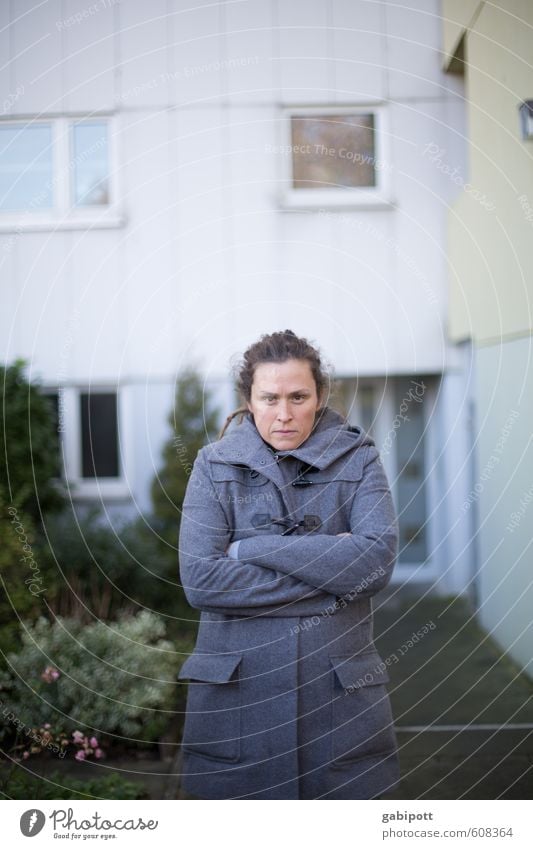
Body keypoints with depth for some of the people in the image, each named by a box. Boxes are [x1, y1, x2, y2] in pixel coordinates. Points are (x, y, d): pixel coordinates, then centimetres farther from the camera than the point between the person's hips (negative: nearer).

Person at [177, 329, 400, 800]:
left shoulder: (358, 459, 2)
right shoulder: (215, 465, 2)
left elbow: (378, 558, -15)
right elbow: (199, 579, -12)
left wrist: (253, 549, -15)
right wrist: (330, 573, -13)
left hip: (338, 687, 0)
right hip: (237, 688, 0)